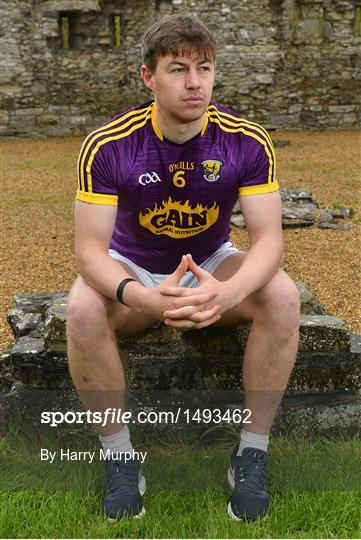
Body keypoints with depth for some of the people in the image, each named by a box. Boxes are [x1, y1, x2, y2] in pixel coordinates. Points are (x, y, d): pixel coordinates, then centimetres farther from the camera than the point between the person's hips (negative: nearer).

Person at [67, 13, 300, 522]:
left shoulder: (248, 142, -17)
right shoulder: (108, 145, -20)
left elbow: (267, 237, -20)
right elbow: (90, 248, -23)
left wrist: (228, 292, -43)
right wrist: (144, 297, -45)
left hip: (213, 266, 1)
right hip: (133, 268, 0)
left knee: (283, 295, -28)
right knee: (82, 308, -32)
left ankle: (253, 452, -11)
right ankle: (119, 456, -11)